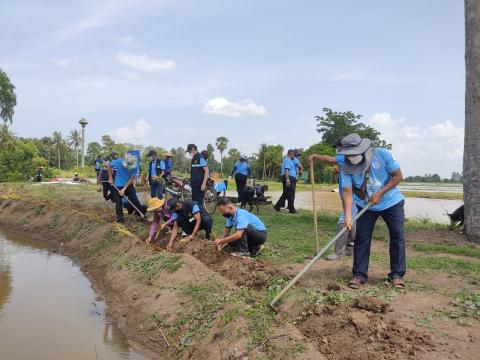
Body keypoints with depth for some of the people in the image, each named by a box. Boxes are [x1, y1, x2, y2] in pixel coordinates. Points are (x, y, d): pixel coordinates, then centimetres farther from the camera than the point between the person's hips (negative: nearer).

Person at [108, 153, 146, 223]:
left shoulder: (135, 167, -22)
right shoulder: (119, 162, -21)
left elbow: (132, 179, -19)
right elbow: (109, 166, -3)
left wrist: (124, 189, -23)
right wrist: (110, 178, -6)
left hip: (129, 185, 0)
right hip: (118, 185, 0)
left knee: (135, 200, -1)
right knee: (118, 202, 3)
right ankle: (120, 218, 15)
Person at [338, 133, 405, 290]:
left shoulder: (382, 154, -20)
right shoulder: (347, 167, -18)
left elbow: (398, 176, -15)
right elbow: (347, 191, -25)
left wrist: (380, 193, -24)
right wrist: (348, 216, -38)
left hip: (392, 202, -1)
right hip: (366, 206, 1)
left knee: (397, 237, 1)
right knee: (361, 239, -2)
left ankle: (397, 274, 13)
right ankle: (359, 275, 8)